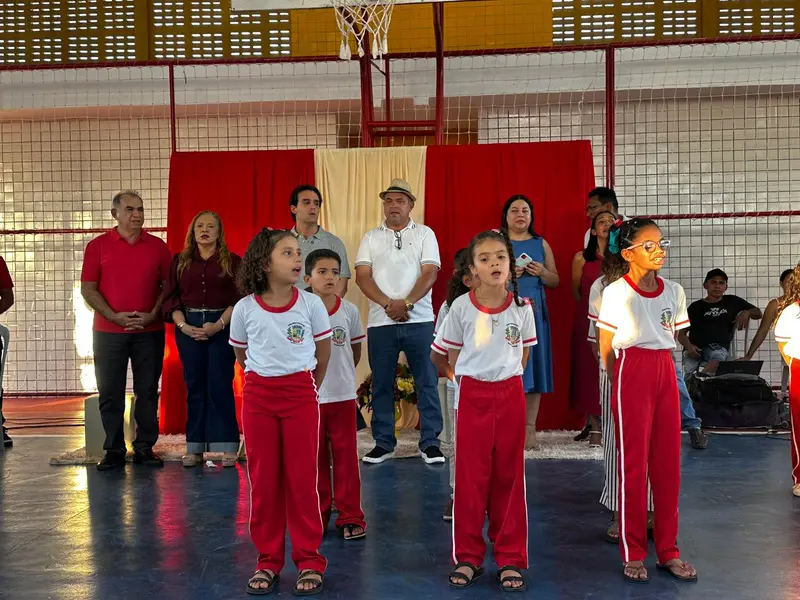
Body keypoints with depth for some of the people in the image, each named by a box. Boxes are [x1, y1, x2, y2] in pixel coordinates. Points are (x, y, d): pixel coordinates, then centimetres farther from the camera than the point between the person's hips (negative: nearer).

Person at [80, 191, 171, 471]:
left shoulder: (158, 246, 6)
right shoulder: (98, 246, 2)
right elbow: (88, 289, 0)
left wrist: (153, 314, -8)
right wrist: (114, 316, -12)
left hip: (149, 332, 1)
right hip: (109, 332, -1)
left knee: (147, 391, 4)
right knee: (110, 393, 2)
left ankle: (145, 447, 13)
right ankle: (114, 450, 10)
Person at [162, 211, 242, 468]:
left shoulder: (232, 261, 4)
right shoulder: (180, 261, 10)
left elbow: (239, 298, -3)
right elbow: (172, 298, 6)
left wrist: (219, 324, -14)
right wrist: (184, 326, -9)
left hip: (222, 327, -2)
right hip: (188, 328, 2)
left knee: (220, 385, -4)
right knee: (194, 386, 4)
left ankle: (227, 446, 1)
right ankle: (194, 447, 9)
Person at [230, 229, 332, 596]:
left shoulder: (310, 304, -6)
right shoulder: (245, 308, -5)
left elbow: (323, 351, 7)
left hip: (301, 395, -1)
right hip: (258, 396, 1)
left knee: (302, 480, 2)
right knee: (263, 481, 6)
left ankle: (309, 561, 13)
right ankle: (268, 561, 18)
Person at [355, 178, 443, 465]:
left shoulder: (424, 234, 7)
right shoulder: (371, 237, 10)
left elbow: (430, 273, -4)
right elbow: (362, 276, 0)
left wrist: (406, 303, -16)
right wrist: (388, 304, -13)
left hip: (419, 320, -1)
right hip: (380, 322, 1)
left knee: (427, 382, 0)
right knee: (381, 384, 6)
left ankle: (430, 443, 8)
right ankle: (383, 443, 15)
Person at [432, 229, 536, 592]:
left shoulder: (522, 307, -2)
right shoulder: (461, 307, -7)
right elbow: (451, 355, 5)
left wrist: (505, 377, 7)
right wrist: (475, 380, 6)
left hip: (510, 396, 1)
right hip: (472, 396, -1)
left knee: (509, 477, 7)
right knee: (470, 477, 3)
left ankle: (510, 558, 15)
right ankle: (468, 557, 15)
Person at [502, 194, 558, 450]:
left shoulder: (541, 244, 13)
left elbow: (555, 281, 14)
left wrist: (542, 272, -6)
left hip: (534, 311, 2)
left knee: (534, 365, 0)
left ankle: (530, 429, 3)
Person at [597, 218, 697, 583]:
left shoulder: (673, 292, 8)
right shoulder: (615, 292, -6)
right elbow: (606, 349, 0)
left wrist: (660, 369, 13)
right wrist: (622, 382, 6)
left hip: (665, 374, 5)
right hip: (631, 374, -5)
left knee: (668, 463, 6)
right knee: (633, 464, 0)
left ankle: (668, 551, 16)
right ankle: (633, 555, 10)